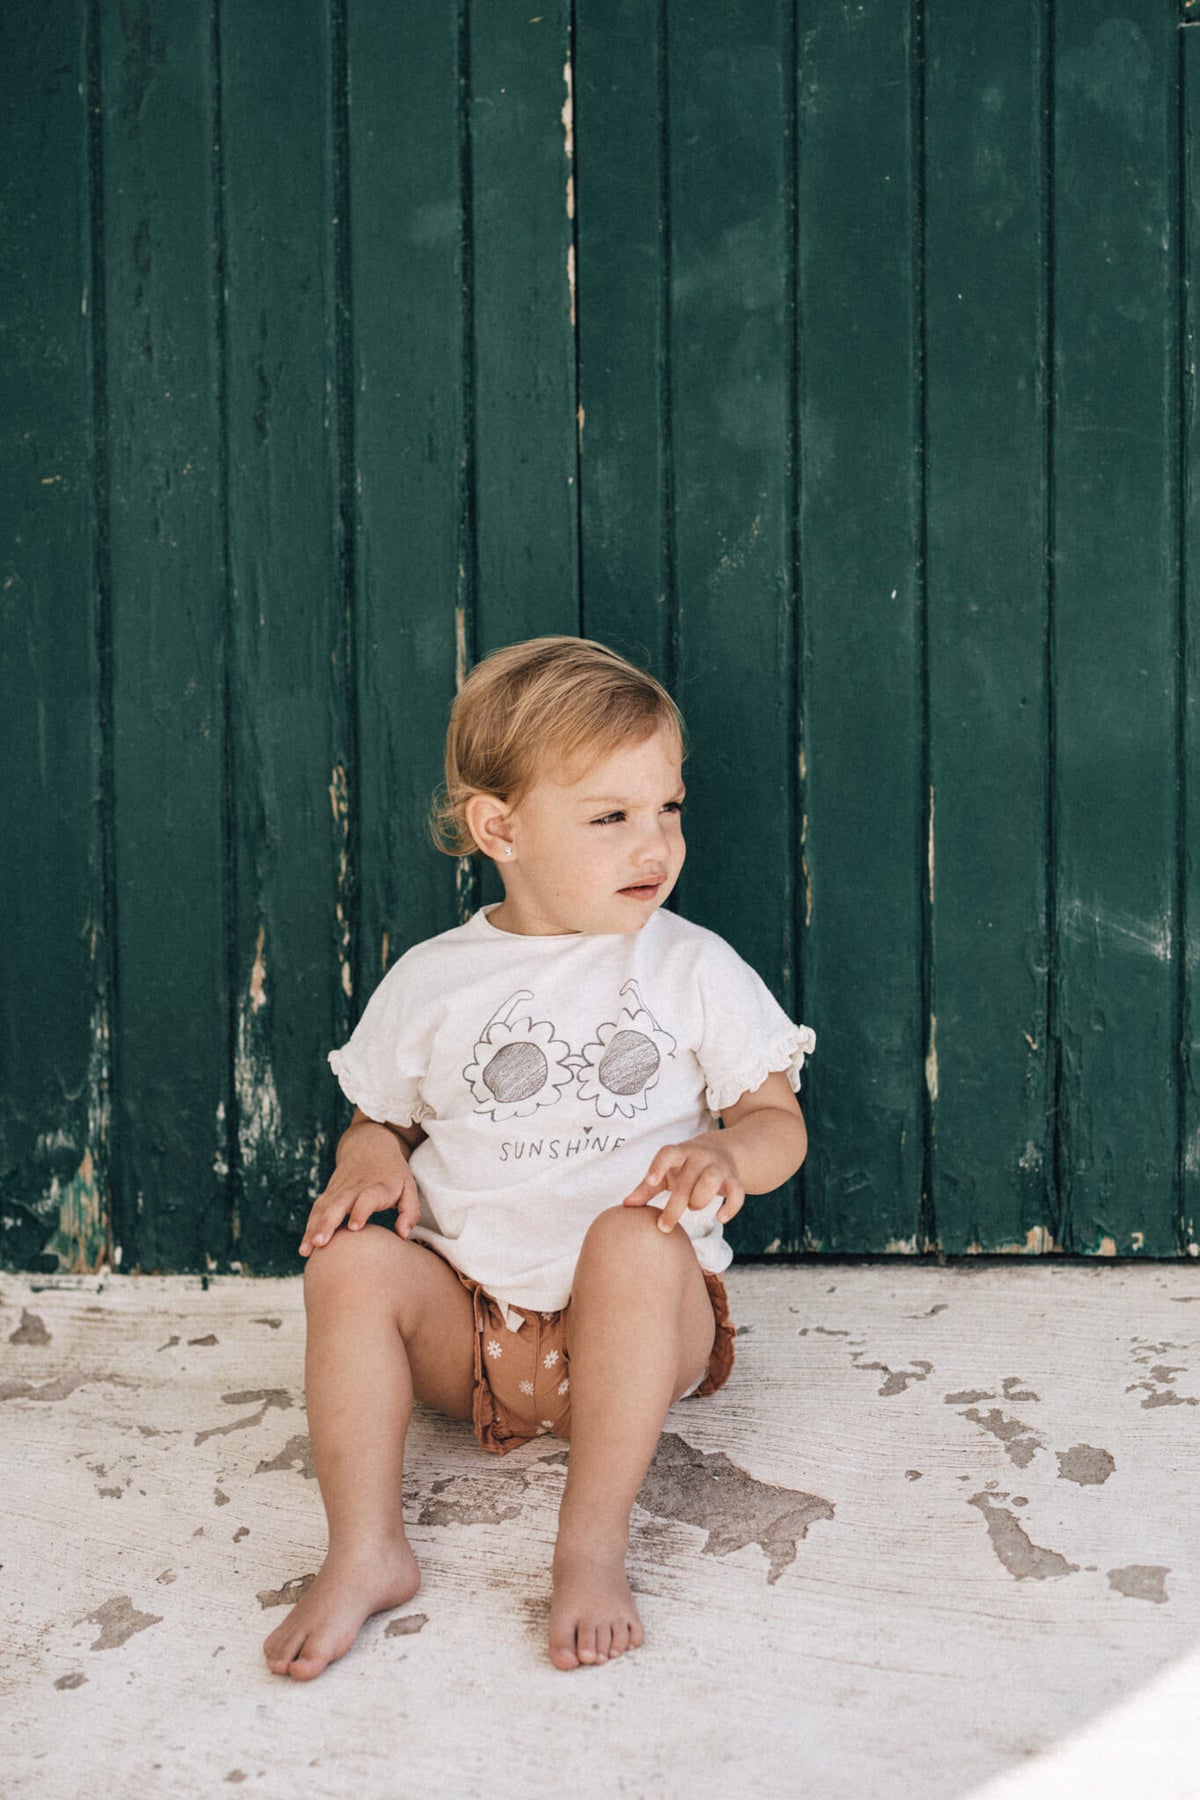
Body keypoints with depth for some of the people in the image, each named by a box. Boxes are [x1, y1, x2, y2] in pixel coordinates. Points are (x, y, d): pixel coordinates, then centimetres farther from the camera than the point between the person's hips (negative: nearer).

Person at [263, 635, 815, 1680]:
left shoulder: (693, 968, 5)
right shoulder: (432, 981, 8)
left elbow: (778, 1122, 6)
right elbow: (380, 1117, 18)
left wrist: (725, 1152, -18)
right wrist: (369, 1154, -6)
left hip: (646, 1322, -2)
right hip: (468, 1335, 2)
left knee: (633, 1236, -34)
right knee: (351, 1258, -25)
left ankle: (594, 1546, -31)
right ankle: (366, 1552, -24)